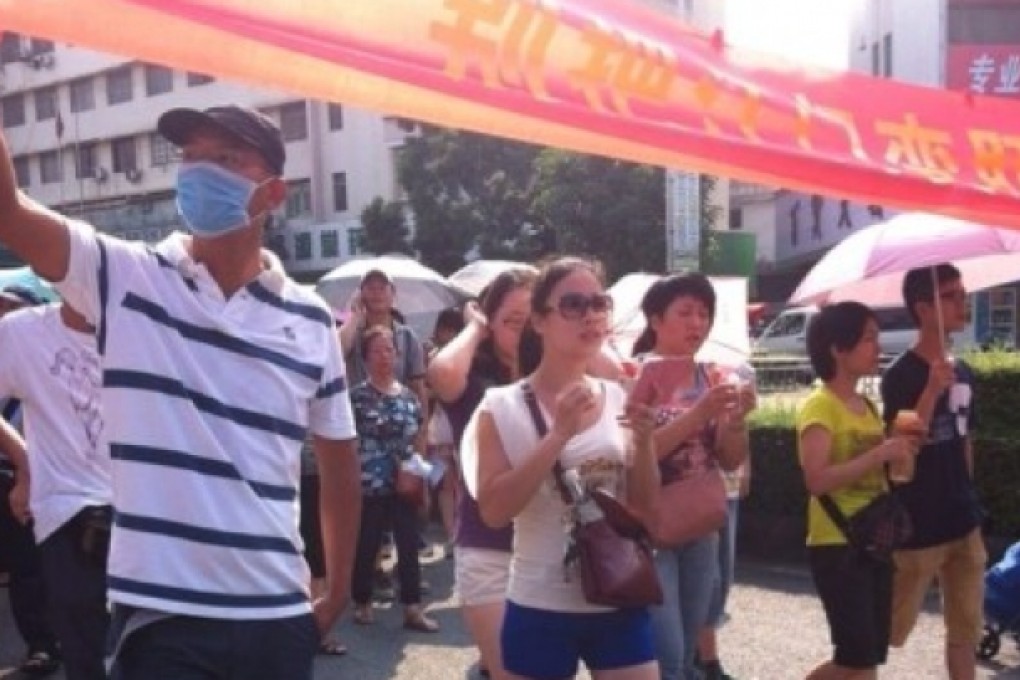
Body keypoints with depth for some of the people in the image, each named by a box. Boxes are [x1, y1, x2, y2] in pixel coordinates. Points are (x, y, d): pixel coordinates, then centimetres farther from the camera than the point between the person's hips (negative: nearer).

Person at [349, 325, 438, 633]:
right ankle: (363, 604, 24)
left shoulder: (409, 396, 8)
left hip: (405, 485, 4)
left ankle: (413, 610, 11)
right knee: (366, 547, 7)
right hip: (369, 486, -4)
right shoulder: (356, 396, -5)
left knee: (409, 546, 5)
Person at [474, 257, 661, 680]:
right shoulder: (504, 406, -7)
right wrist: (558, 435, -24)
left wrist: (644, 441, -13)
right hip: (540, 609, -2)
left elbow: (645, 507, 5)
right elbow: (494, 511, -16)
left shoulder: (618, 400, 3)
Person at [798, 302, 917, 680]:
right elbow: (817, 480, -24)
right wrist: (880, 453, -24)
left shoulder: (867, 405, 13)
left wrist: (902, 442, 3)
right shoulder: (819, 406, -13)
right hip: (836, 546, -8)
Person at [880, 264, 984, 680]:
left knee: (967, 629, 14)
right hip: (919, 527, -7)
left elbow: (964, 440, 16)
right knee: (891, 629, 4)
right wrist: (933, 390, -29)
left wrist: (969, 502, 16)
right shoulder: (901, 374, -14)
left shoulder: (963, 372, 7)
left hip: (964, 523, 7)